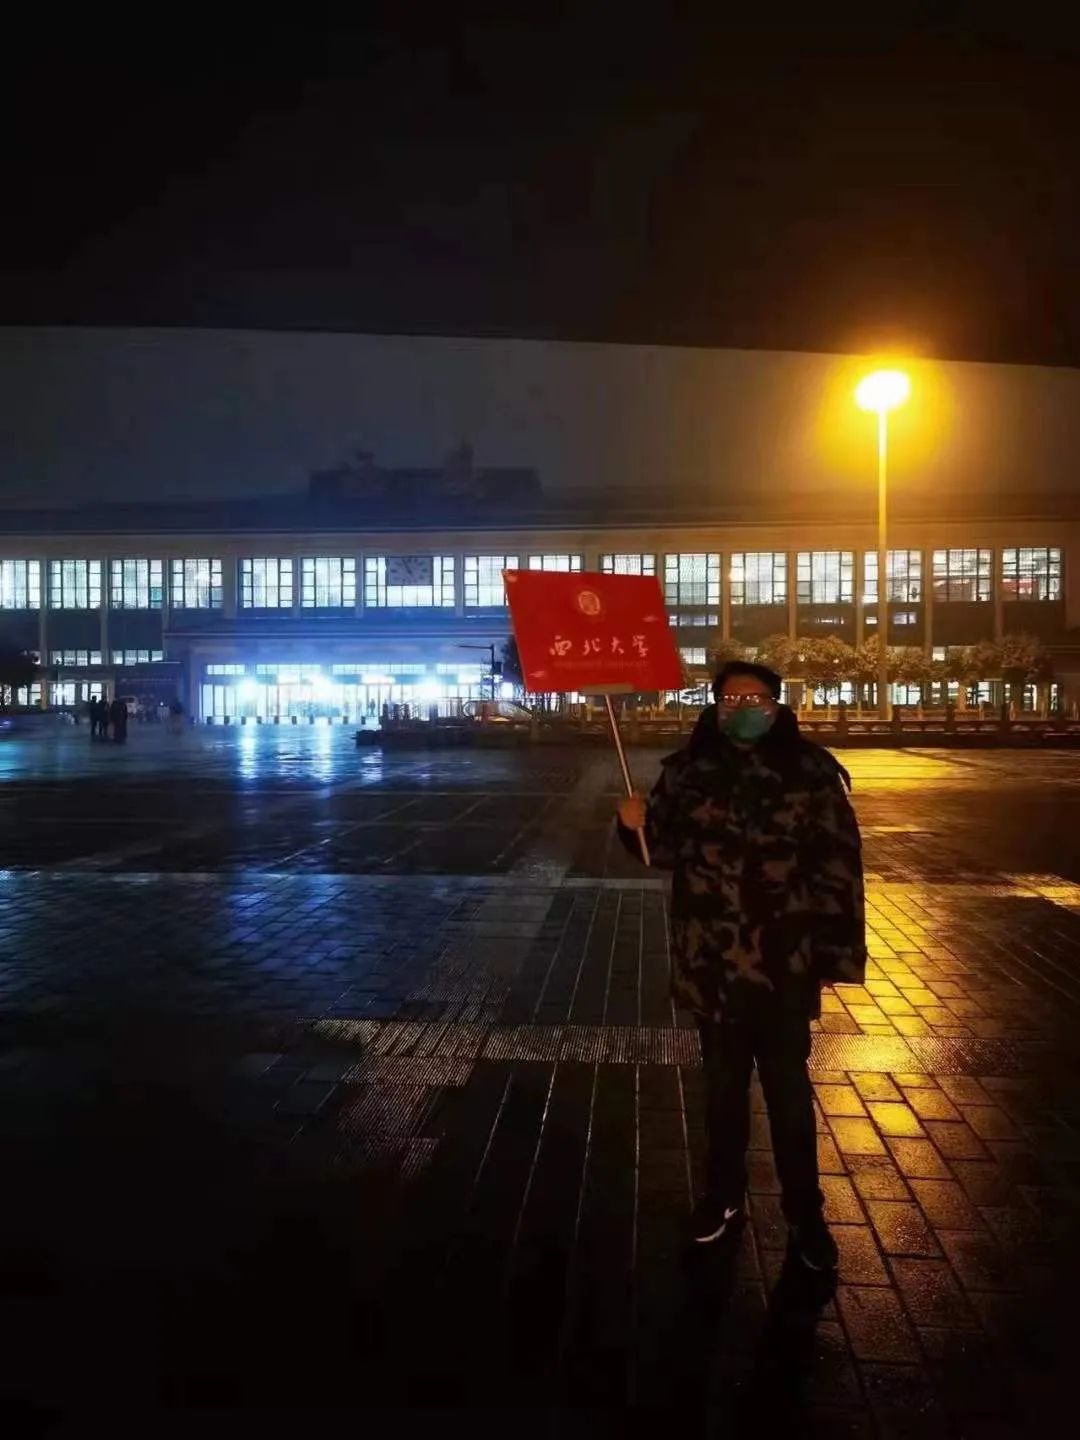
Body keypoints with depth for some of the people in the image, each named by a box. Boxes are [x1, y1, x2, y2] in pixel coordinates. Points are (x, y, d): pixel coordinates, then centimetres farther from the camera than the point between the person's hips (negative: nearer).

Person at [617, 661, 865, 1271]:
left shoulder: (811, 770, -8)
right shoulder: (689, 769, 0)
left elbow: (840, 864, -8)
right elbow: (667, 847, 9)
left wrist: (836, 950, -11)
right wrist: (637, 824, -13)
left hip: (783, 962, -2)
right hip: (712, 960, 3)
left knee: (788, 1089, 9)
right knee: (723, 1083, 18)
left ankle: (806, 1213, 27)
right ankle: (725, 1194, 37)